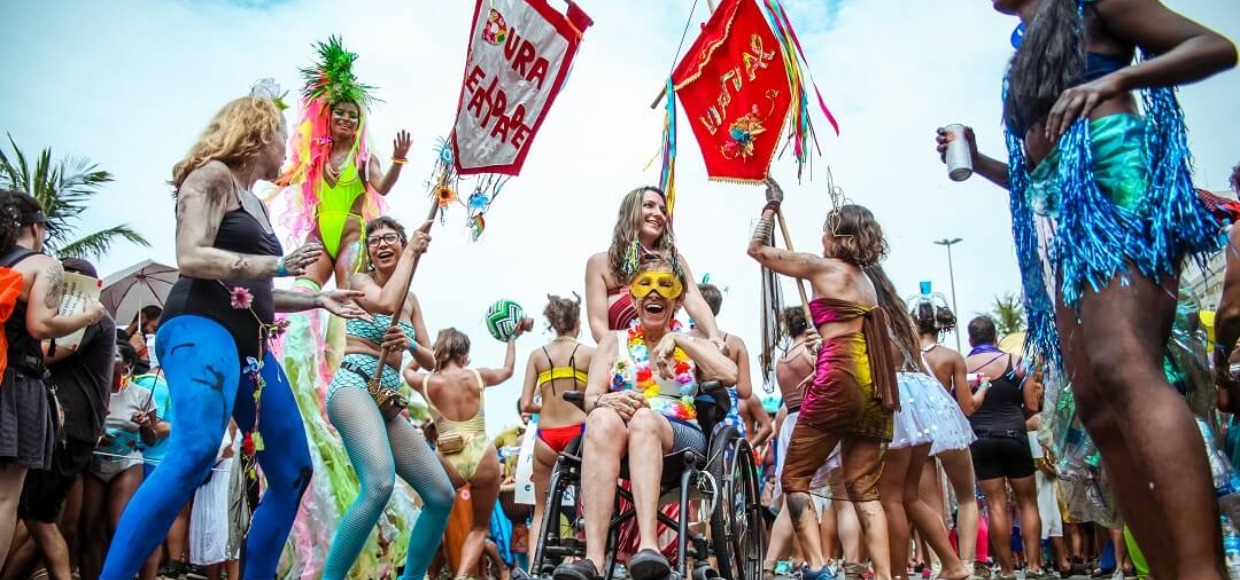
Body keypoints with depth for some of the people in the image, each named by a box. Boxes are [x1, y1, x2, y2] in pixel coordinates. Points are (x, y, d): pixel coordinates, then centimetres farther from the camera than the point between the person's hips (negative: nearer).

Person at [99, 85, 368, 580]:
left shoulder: (255, 204, 26)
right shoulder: (213, 175, 1)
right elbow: (191, 258, -13)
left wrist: (318, 299, 25)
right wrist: (279, 264, -10)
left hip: (251, 345, 9)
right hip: (201, 329, -9)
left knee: (292, 473, 5)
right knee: (195, 455, -31)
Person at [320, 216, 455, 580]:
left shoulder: (411, 299, 22)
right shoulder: (360, 280, 5)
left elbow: (430, 361, 20)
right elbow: (387, 303, -19)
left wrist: (410, 345, -3)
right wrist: (412, 254, -6)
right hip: (354, 387, -7)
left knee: (441, 496, 1)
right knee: (380, 484, -33)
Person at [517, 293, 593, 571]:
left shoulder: (537, 354, 6)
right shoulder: (589, 352, 0)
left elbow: (525, 405, 1)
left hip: (546, 437, 2)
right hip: (579, 432, -2)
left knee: (541, 509, 17)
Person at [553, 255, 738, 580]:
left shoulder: (691, 342, 19)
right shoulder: (614, 342, 21)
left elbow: (729, 376, -2)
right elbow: (590, 398, 6)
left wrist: (678, 340, -5)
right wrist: (606, 400, -18)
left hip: (680, 439, -1)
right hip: (618, 440, 1)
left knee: (644, 419, -36)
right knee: (602, 420, -36)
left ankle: (648, 546, -52)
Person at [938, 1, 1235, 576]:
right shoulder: (1027, 61, 31)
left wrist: (1117, 79, -11)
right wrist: (977, 159, 19)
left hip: (1114, 174, -7)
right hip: (1061, 218, 8)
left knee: (1120, 367, -30)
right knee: (1095, 404, -4)